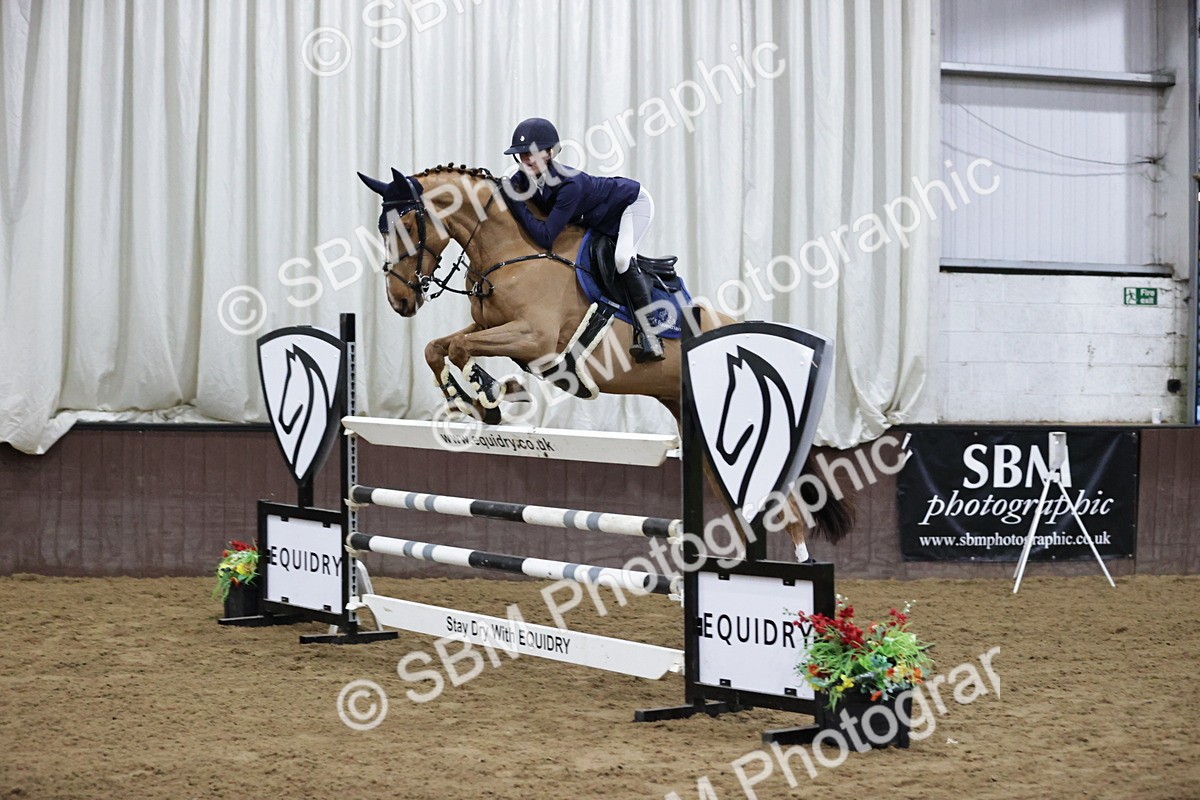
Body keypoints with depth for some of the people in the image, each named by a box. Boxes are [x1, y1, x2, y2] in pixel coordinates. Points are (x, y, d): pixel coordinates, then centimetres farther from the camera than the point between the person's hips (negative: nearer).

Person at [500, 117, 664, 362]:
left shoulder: (569, 184, -41)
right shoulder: (523, 179, -19)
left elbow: (545, 238, -42)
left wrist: (516, 202, -40)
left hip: (633, 202, -9)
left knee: (622, 257, -29)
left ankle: (648, 334, -23)